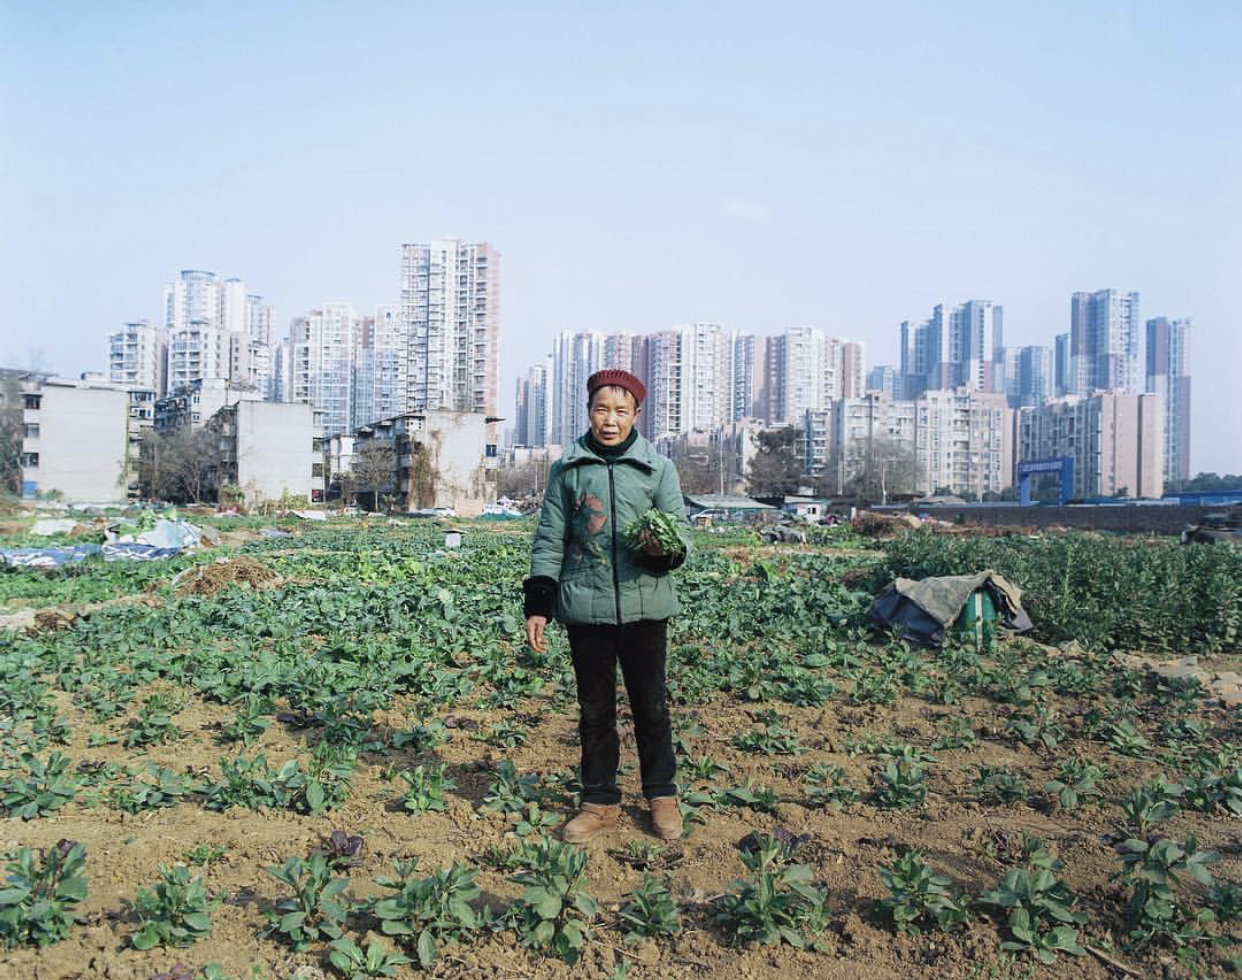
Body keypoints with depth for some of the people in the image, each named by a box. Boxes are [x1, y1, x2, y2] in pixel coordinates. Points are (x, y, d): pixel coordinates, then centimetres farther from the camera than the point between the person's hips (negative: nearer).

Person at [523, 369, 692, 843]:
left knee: (650, 703, 11)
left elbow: (681, 531, 2)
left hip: (644, 604, -1)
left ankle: (662, 795, 29)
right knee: (594, 708, 11)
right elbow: (549, 539, 5)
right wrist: (538, 605, -1)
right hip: (585, 607, 1)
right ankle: (600, 801, 26)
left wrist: (664, 548, -22)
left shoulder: (658, 467, 1)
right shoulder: (567, 467, 4)